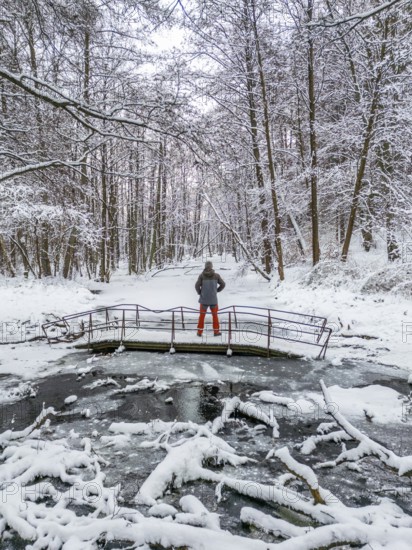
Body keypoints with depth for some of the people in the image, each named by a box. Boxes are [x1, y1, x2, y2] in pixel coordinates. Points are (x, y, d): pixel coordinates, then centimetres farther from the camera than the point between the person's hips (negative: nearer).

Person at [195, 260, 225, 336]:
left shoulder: (202, 275, -7)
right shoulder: (216, 275, -4)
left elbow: (197, 285, -15)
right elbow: (223, 284, 0)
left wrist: (199, 293, 3)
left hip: (203, 299, 0)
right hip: (213, 299, 0)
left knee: (202, 315, 13)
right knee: (215, 315, 14)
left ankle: (200, 332, 14)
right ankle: (216, 331, 17)